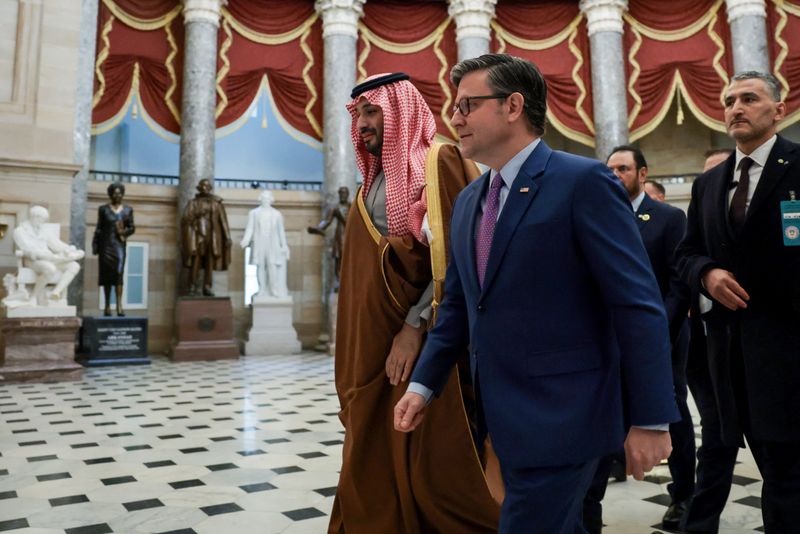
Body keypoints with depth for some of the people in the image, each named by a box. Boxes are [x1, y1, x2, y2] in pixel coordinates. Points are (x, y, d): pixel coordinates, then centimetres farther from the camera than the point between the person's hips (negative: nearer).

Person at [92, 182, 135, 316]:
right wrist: (95, 246, -2)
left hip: (119, 245, 0)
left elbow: (132, 228, 8)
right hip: (106, 245, 0)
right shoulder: (103, 209, 5)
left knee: (119, 273, -10)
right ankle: (107, 305, 10)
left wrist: (125, 232, -14)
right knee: (107, 274, 3)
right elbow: (98, 229, 4)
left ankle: (119, 305, -15)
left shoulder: (128, 210, 7)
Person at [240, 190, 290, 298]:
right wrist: (245, 241, -13)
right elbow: (250, 229, 3)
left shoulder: (277, 214, 10)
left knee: (273, 267, -11)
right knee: (260, 267, -1)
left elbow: (281, 231, 11)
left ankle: (276, 292, -7)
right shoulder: (253, 213, 8)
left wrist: (284, 246, 7)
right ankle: (263, 292, 4)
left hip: (273, 245, -1)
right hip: (259, 245, 1)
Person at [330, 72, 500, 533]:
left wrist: (415, 324, -18)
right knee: (372, 464, 10)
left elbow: (453, 252, -14)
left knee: (431, 458, -1)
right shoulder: (371, 186, 18)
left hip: (428, 340, -7)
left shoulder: (440, 163, -4)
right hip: (374, 343, 7)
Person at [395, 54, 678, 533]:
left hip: (562, 417, -7)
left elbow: (639, 306, -15)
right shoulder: (468, 201, 10)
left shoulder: (584, 182, -12)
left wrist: (651, 419, -15)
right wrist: (424, 384, 7)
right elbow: (458, 305, 14)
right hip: (505, 418, 7)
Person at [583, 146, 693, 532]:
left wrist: (659, 333, -18)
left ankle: (683, 497, 34)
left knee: (674, 419, 13)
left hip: (659, 340, -3)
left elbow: (680, 284, -9)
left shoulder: (670, 218, -3)